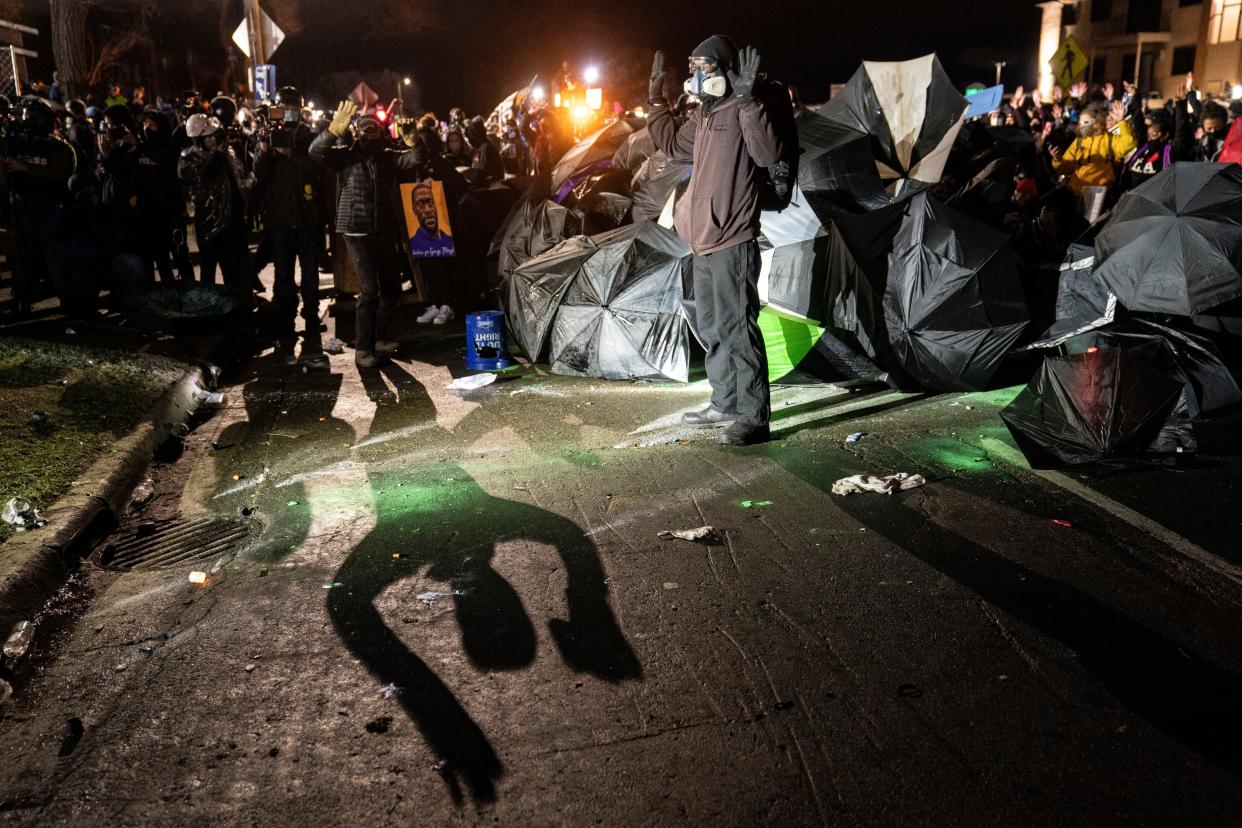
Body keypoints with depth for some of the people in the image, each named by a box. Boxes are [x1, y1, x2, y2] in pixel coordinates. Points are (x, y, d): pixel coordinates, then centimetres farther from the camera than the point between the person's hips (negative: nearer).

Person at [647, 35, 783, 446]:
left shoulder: (743, 110, -12)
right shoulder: (705, 113, 16)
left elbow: (768, 153, -29)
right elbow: (674, 145, 33)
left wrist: (747, 99, -33)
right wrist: (657, 98, 32)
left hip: (732, 242, -10)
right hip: (704, 240, 10)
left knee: (736, 328, -10)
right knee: (711, 327, 17)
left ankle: (753, 417, -5)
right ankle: (725, 404, 28)